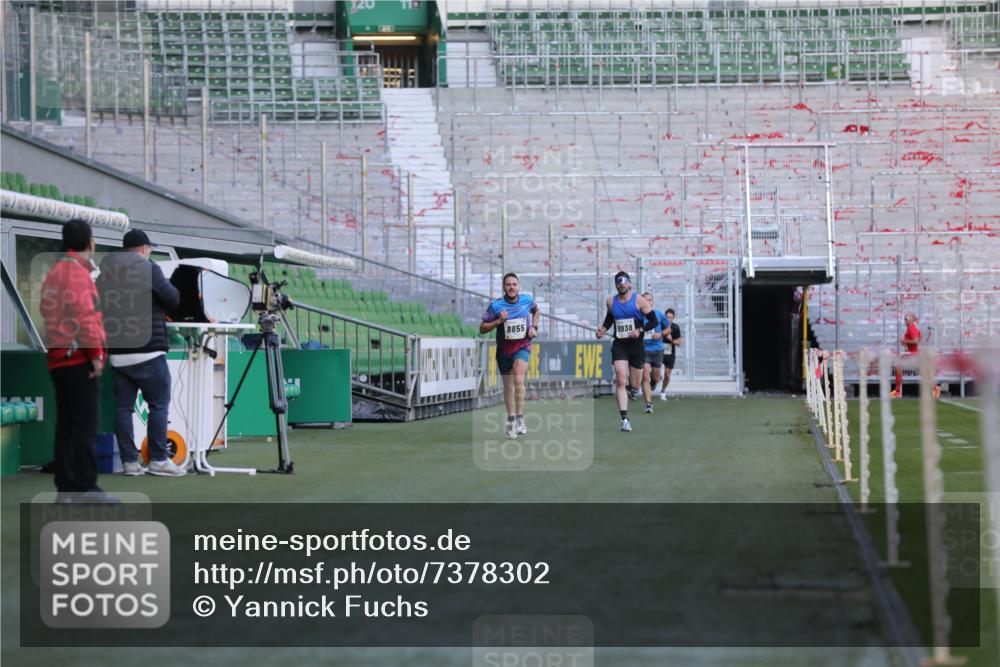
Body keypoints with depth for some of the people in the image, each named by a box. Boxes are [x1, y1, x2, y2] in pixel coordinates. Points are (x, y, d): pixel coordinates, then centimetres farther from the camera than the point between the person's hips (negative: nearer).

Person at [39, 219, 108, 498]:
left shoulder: (53, 273, 18)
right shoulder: (78, 272, -12)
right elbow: (85, 318, -19)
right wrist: (96, 354, -15)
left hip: (58, 359, 9)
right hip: (79, 359, -9)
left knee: (66, 424, 10)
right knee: (86, 425, -9)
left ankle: (65, 488, 11)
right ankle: (85, 488, -11)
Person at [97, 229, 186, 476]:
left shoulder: (105, 273, 11)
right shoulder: (147, 268, -5)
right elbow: (173, 299, -6)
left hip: (117, 352, 6)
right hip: (147, 351, -5)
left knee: (123, 407, 5)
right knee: (159, 405, 0)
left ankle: (129, 461, 4)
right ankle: (158, 460, -3)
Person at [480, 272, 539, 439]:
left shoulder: (527, 300, -3)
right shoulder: (495, 305, -9)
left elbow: (536, 310, 21)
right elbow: (482, 328, -6)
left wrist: (534, 327, 6)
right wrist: (498, 321, -21)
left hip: (522, 346, -1)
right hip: (504, 349, 1)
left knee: (518, 379, -23)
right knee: (508, 386, 9)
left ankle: (520, 419, -21)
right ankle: (511, 420, 24)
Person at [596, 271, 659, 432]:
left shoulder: (639, 300, -5)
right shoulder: (611, 302, 6)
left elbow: (654, 321, -5)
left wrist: (640, 330, -19)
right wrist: (603, 329, 7)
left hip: (636, 346, -1)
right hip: (619, 345, 1)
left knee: (634, 385, 6)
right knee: (620, 381, -16)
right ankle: (625, 419, -18)